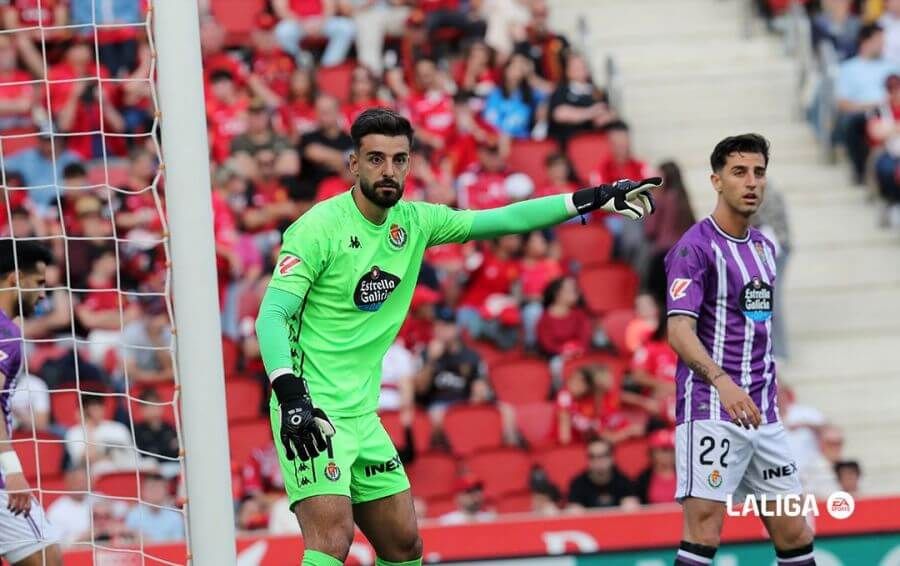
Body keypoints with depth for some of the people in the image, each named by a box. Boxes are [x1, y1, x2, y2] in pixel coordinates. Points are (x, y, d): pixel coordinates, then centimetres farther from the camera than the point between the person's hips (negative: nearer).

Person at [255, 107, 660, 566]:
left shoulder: (414, 222, 7)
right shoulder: (319, 227, -13)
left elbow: (501, 220, 13)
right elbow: (271, 315, -19)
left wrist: (592, 199, 10)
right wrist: (290, 391, -34)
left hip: (362, 414, 8)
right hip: (311, 410, -8)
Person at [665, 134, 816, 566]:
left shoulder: (763, 247, 15)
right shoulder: (695, 247, -10)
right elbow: (679, 330, -21)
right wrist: (722, 380, -36)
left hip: (762, 413, 8)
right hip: (710, 412, -8)